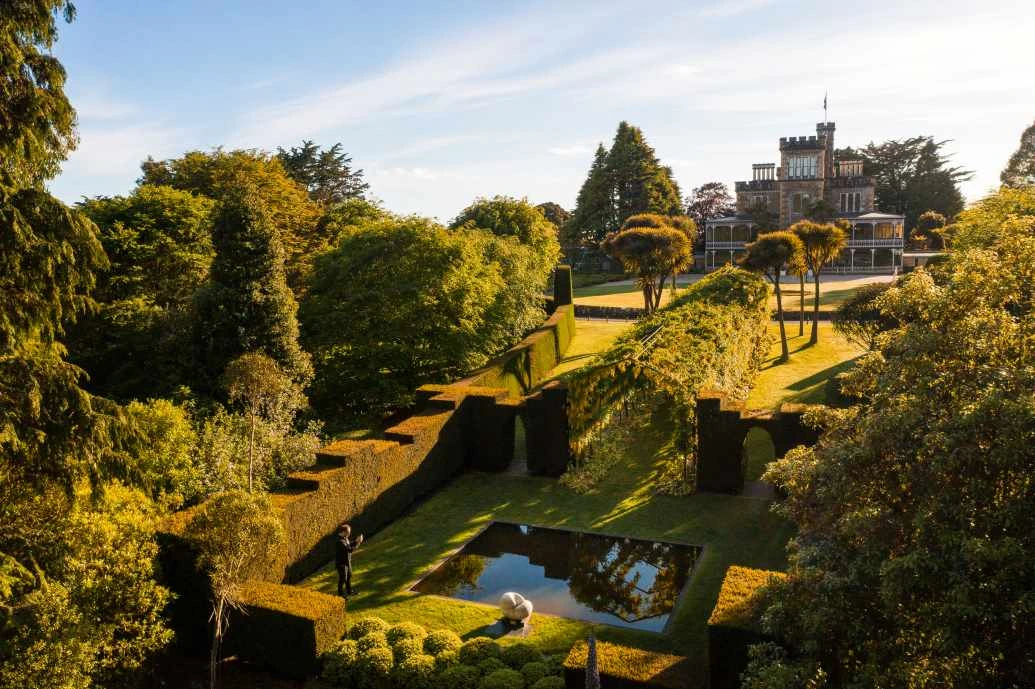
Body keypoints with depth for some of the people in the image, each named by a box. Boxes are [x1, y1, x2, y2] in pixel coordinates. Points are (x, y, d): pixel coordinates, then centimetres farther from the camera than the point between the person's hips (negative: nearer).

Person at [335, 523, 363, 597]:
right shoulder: (340, 542, -34)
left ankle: (349, 590, 42)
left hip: (347, 561, 9)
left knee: (349, 576, 23)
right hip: (341, 563, -9)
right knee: (343, 578, 8)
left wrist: (356, 541, -6)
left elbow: (350, 544, 12)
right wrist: (358, 542, -28)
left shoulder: (345, 538, -4)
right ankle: (340, 593, 29)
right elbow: (350, 549, -36)